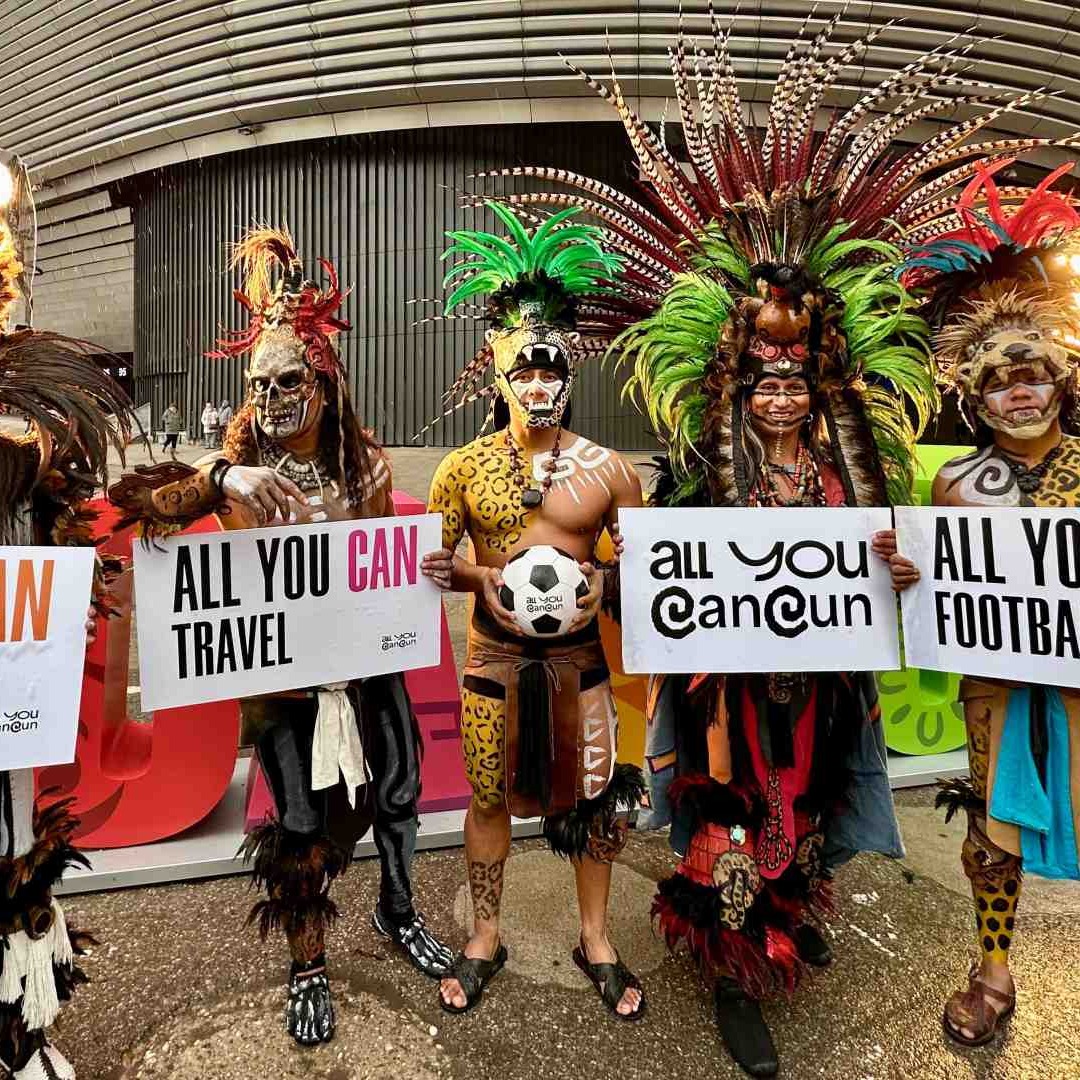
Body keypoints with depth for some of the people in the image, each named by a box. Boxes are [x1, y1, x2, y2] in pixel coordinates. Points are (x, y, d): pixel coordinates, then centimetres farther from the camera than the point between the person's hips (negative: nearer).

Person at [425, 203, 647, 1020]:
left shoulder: (606, 469, -3)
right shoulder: (465, 467, -2)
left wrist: (605, 581, -17)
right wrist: (484, 579, -17)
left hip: (578, 657, 0)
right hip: (496, 658, 0)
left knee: (592, 799, 10)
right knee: (490, 798, 13)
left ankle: (597, 941, 35)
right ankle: (486, 938, 37)